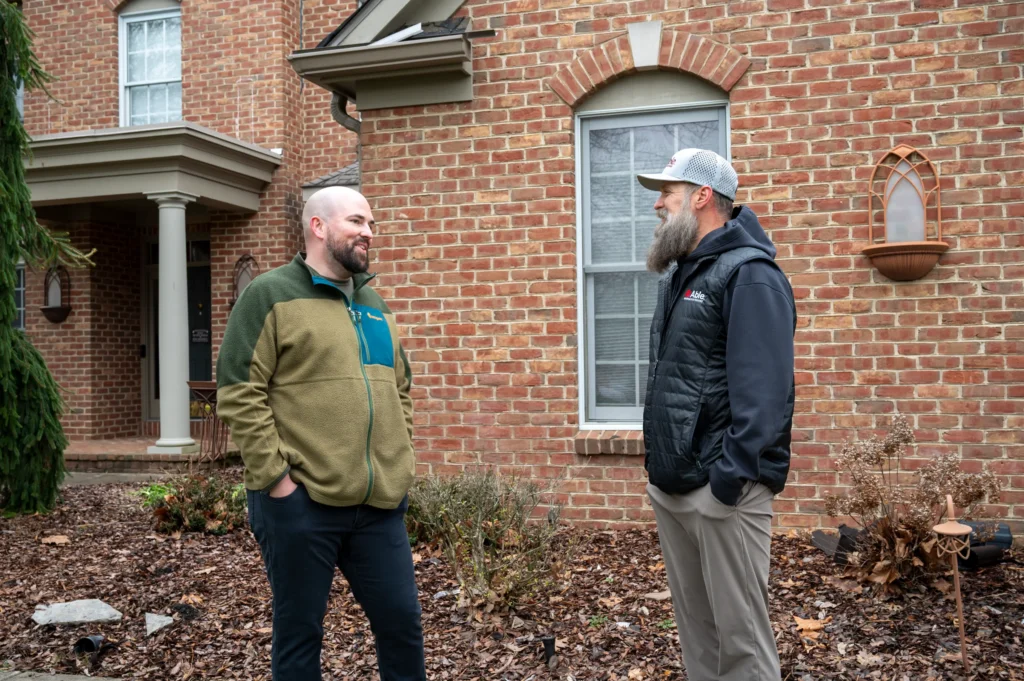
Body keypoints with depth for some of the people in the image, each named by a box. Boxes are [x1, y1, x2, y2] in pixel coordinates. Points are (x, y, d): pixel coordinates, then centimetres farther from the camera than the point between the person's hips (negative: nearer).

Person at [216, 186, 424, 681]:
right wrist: (275, 477, -15)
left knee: (402, 623, 11)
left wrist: (400, 460, 12)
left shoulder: (375, 307, 16)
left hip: (379, 503, 6)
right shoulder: (270, 295, -5)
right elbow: (239, 394, -11)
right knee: (300, 633, 9)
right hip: (301, 503, -6)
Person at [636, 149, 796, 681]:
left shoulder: (748, 274, -11)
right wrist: (657, 460, 15)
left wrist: (731, 476, -23)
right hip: (669, 485, 8)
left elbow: (763, 388, -20)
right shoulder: (678, 273, 16)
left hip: (720, 489, -8)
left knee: (740, 632, 1)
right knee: (693, 623, 16)